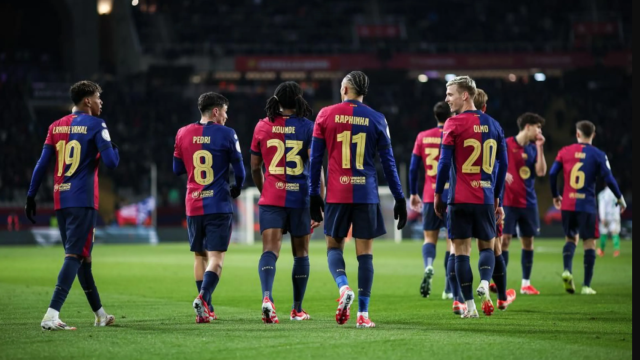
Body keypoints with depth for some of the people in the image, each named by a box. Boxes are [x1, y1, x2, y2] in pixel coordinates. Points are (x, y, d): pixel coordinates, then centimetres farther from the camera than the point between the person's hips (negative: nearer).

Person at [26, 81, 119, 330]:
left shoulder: (56, 127, 12)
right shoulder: (95, 125, -5)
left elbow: (42, 165, 8)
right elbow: (111, 162, -12)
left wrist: (31, 195, 11)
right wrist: (115, 149, 10)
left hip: (60, 200, 7)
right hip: (83, 200, -7)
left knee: (82, 257, 16)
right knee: (75, 256, -10)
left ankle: (100, 314, 28)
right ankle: (52, 314, -23)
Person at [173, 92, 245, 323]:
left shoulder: (183, 134, 5)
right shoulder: (226, 135, -5)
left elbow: (177, 169, 14)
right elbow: (239, 170, 1)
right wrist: (236, 189, 21)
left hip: (193, 206, 4)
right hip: (219, 205, -4)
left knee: (200, 257, 14)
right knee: (216, 258, -5)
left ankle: (206, 310, 15)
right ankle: (203, 298, -27)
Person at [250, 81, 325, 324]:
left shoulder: (262, 127, 4)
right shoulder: (307, 127, -3)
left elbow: (255, 168, 11)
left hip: (271, 198, 1)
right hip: (300, 198, -1)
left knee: (270, 250, -8)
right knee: (301, 253, 14)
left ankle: (267, 297, -34)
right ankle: (297, 310, 22)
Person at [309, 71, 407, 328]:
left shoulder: (326, 115, 3)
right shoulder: (377, 119, 3)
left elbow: (315, 158, 4)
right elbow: (388, 162, 4)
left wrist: (314, 195, 10)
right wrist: (399, 198, 9)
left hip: (337, 193, 0)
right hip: (366, 194, 0)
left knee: (334, 245, 14)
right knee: (365, 252, 3)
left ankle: (344, 288, -15)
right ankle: (362, 314, -1)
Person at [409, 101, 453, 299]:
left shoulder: (423, 137, 3)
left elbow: (413, 168, 6)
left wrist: (413, 194, 15)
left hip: (430, 196, 2)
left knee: (430, 237, 11)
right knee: (452, 240, 6)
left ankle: (428, 266, -22)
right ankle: (448, 289, 5)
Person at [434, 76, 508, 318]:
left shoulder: (454, 124, -5)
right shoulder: (493, 125, 9)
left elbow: (445, 162, -8)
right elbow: (503, 164, 12)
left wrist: (438, 194, 2)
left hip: (459, 199, -3)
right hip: (486, 198, 3)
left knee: (461, 250, 3)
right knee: (487, 246, 14)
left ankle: (469, 305, -1)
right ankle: (484, 284, -14)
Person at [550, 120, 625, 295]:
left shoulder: (565, 152, 4)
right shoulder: (598, 155, -3)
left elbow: (552, 174, 3)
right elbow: (609, 179, -6)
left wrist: (555, 195, 19)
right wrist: (620, 198, 10)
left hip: (567, 204, 3)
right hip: (587, 205, -3)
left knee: (571, 238, 19)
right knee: (589, 243, 5)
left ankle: (567, 270, -8)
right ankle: (586, 286, 1)